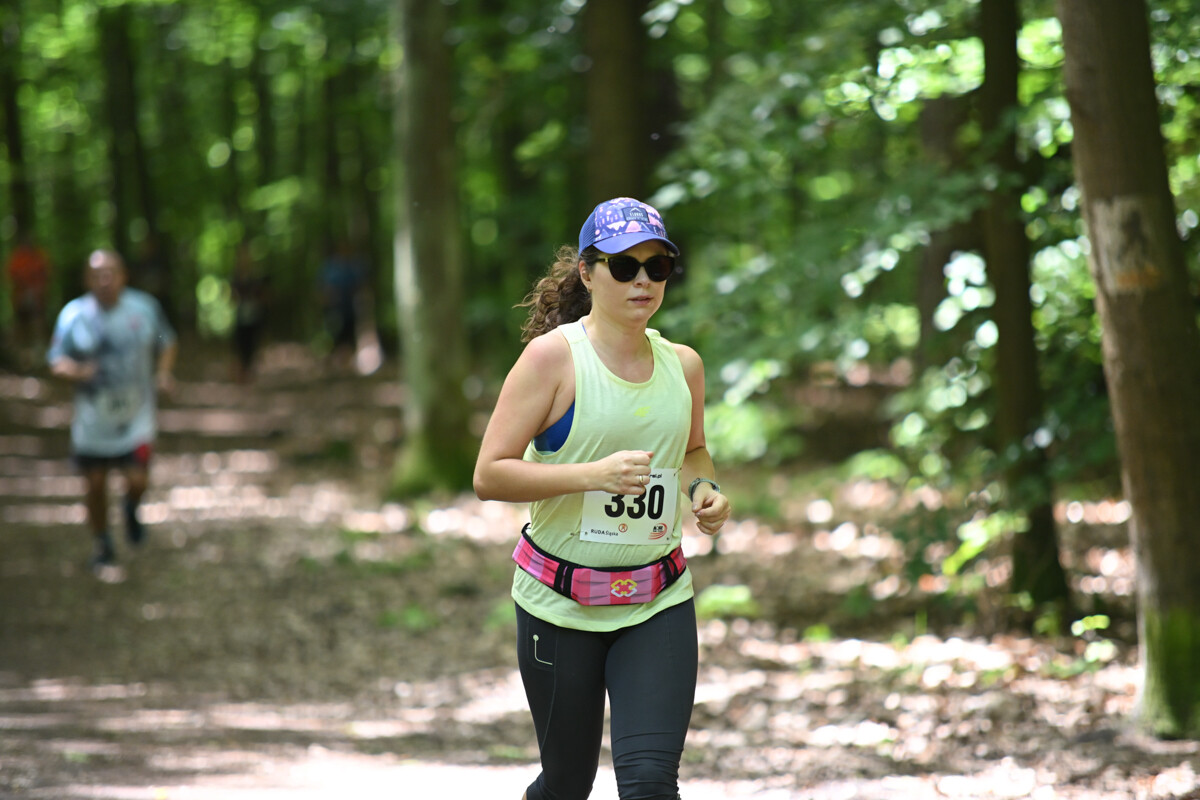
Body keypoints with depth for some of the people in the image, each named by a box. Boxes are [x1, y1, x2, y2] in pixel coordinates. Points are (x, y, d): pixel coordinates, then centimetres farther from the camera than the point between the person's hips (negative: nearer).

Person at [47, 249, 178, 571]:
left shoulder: (145, 308, -5)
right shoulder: (74, 315, -8)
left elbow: (167, 343, 11)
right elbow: (57, 361, -2)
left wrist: (164, 372, -8)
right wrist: (76, 371, -24)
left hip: (136, 414, 0)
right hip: (93, 417, 0)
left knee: (137, 479, -10)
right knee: (95, 483, 8)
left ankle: (131, 509, 28)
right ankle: (101, 543, 34)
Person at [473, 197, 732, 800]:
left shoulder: (683, 365, 6)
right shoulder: (554, 355, -9)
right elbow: (489, 475, -13)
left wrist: (705, 489, 3)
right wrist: (593, 473, -24)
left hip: (659, 602, 3)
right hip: (559, 602, -3)